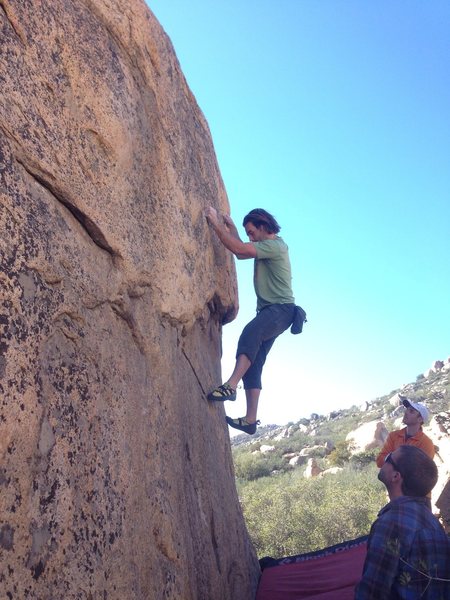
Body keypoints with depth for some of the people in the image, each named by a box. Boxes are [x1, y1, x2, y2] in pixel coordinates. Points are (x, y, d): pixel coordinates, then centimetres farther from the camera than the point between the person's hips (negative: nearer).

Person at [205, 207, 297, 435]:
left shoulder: (275, 246, -10)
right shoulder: (266, 246, 20)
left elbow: (238, 249, -20)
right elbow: (241, 251, 33)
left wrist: (216, 223, -13)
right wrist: (231, 228, 23)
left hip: (282, 308, -10)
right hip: (268, 312, 10)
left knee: (251, 331, -38)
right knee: (252, 363, 0)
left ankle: (231, 385, -50)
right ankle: (250, 419, 0)